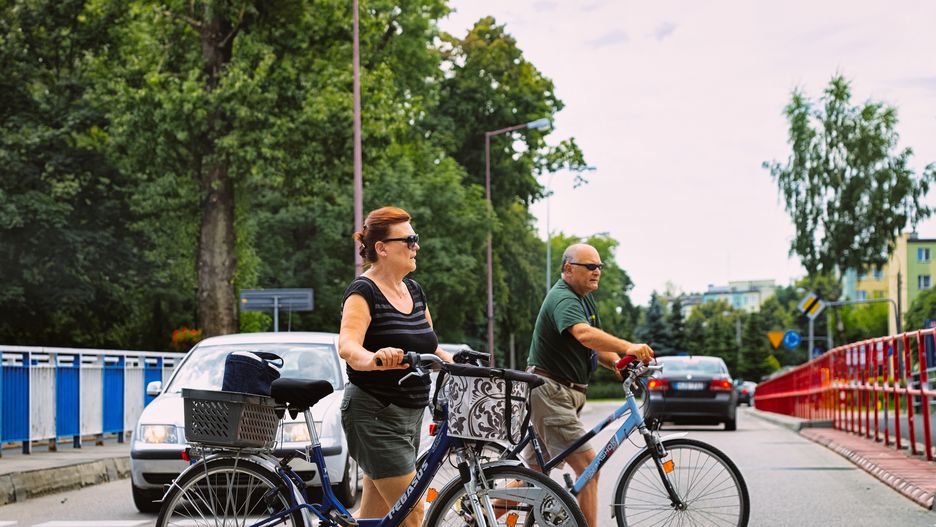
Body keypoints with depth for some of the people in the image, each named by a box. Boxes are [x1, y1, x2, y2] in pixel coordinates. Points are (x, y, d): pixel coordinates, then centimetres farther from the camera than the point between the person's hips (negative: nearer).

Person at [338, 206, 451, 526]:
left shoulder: (413, 290, 12)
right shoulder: (364, 291, -13)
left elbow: (428, 349, 19)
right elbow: (347, 346, -29)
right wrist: (373, 359, -51)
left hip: (409, 415, 8)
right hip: (374, 415, -8)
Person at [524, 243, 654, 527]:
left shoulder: (584, 299, 14)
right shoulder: (563, 299, -18)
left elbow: (596, 345, 11)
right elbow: (584, 334, -38)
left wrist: (617, 363, -10)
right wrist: (627, 347, -51)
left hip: (566, 393, 11)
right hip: (551, 393, -11)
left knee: (533, 472, 17)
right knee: (589, 467, -14)